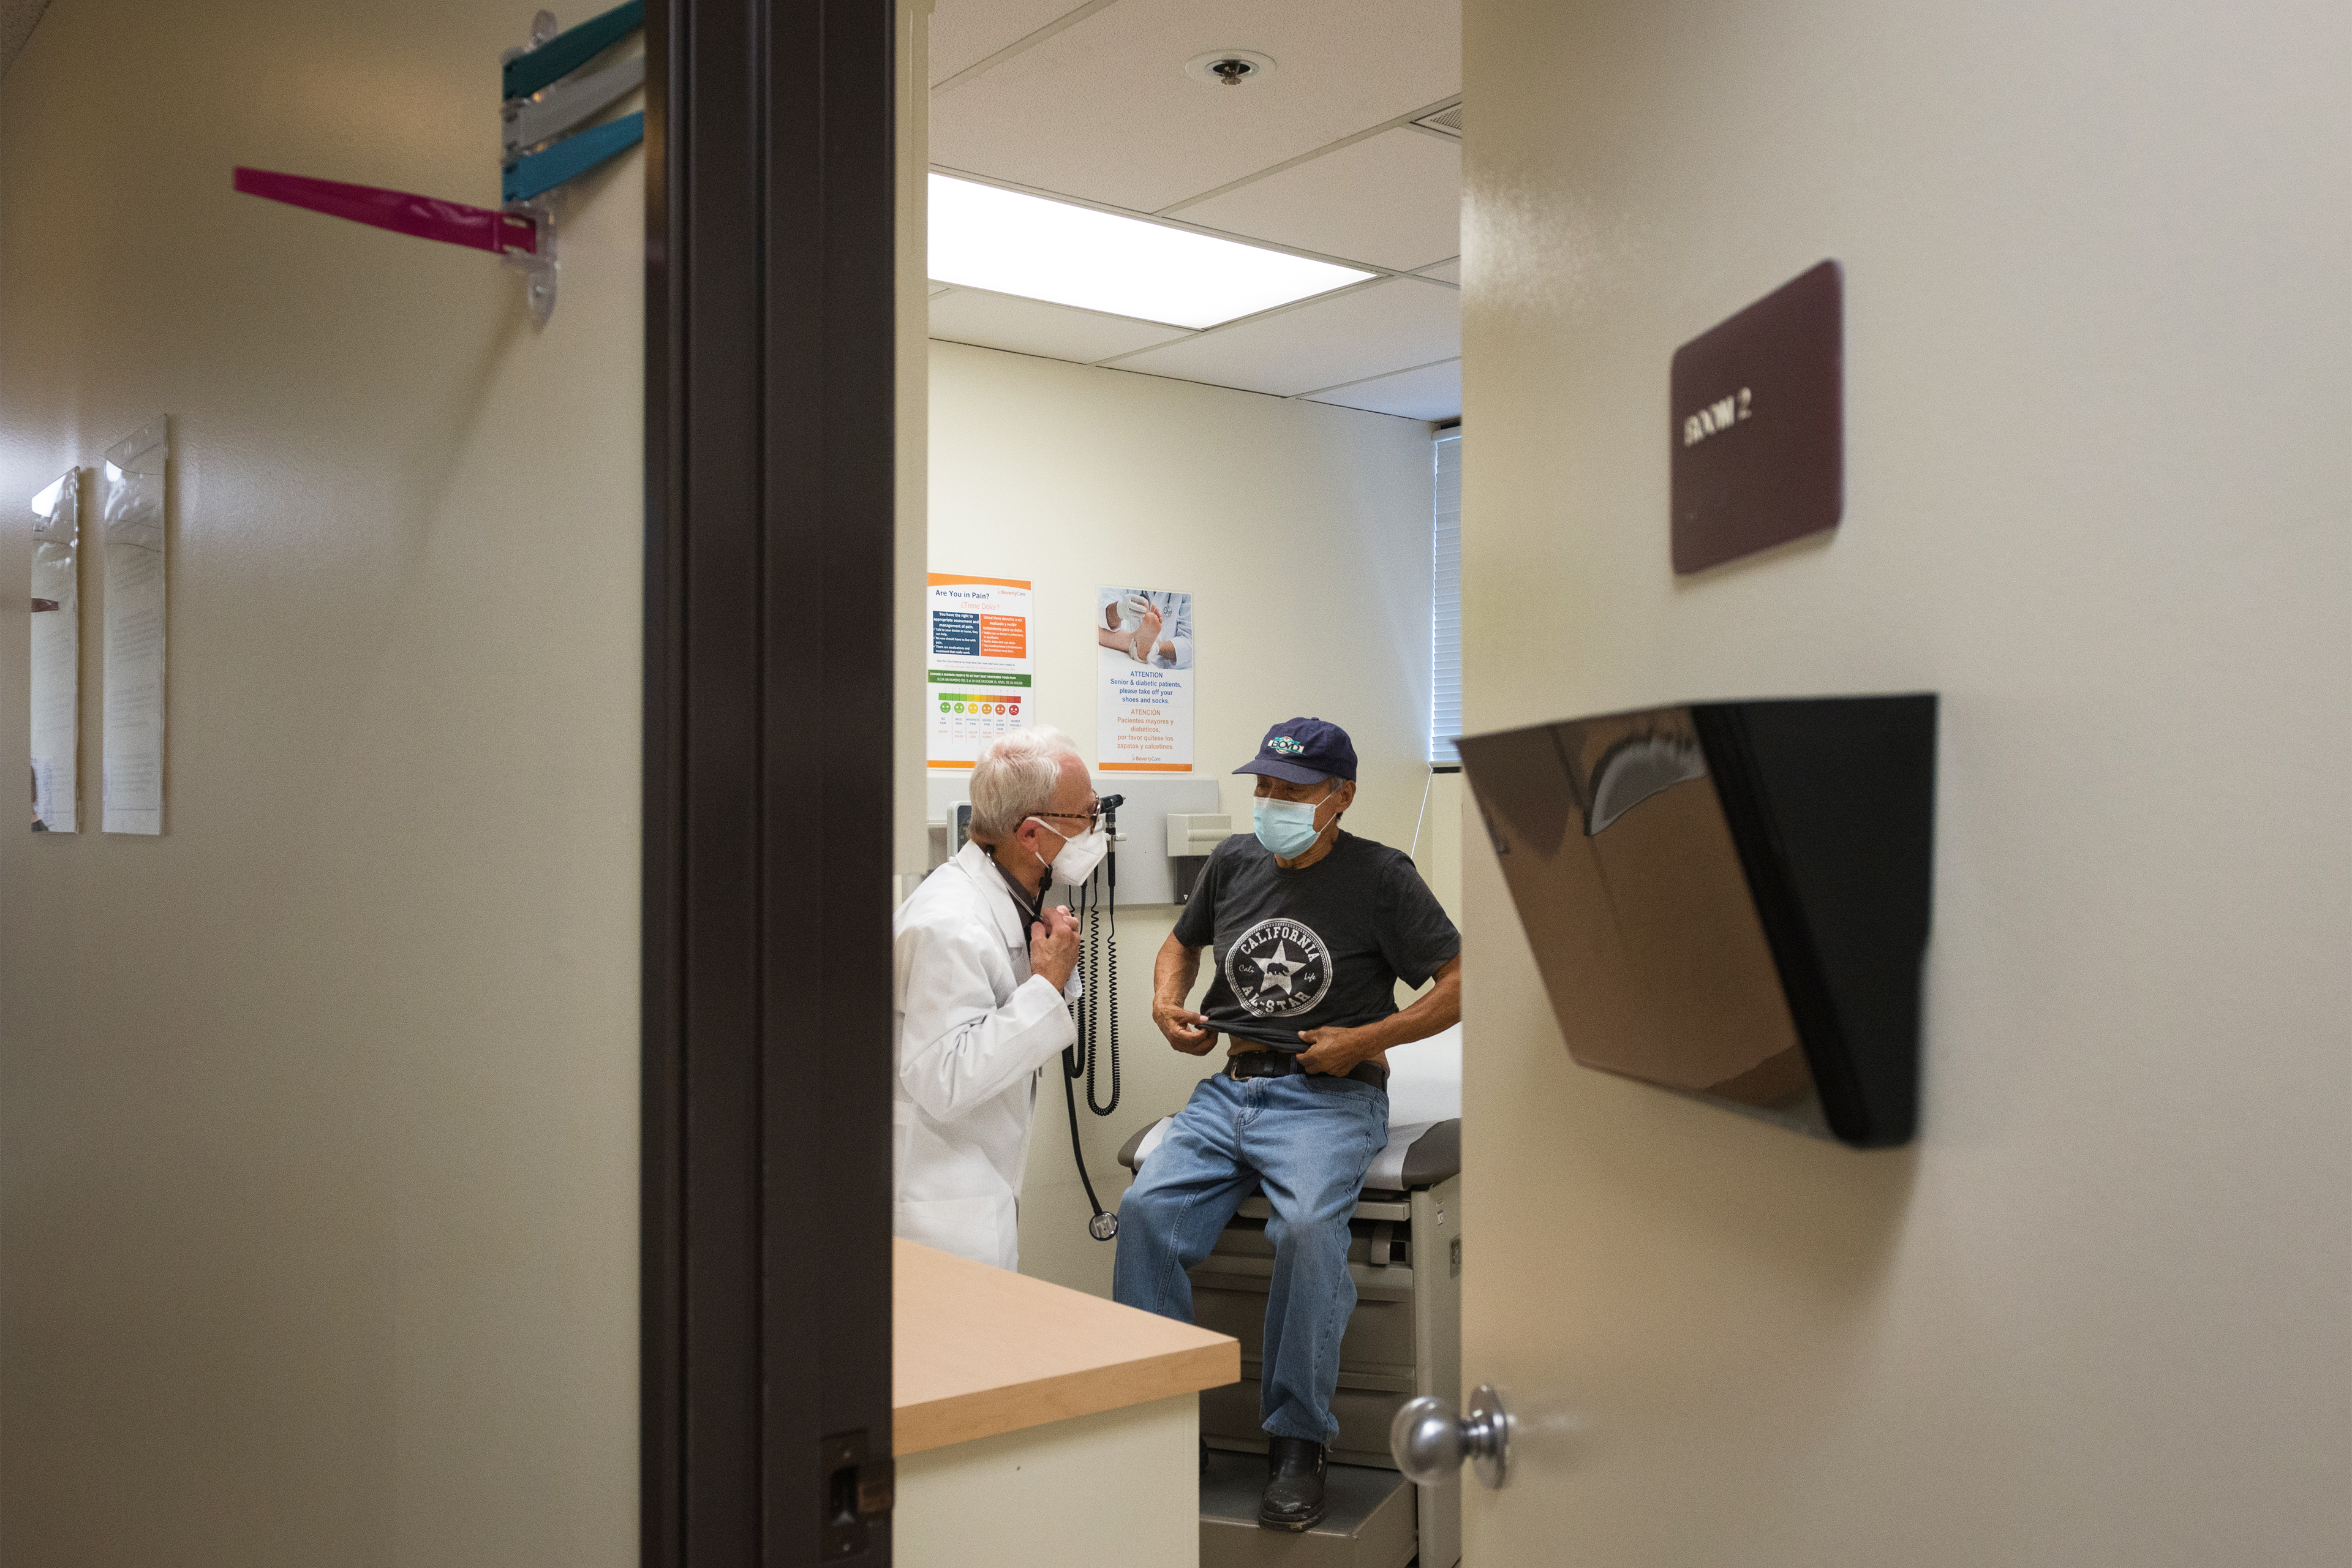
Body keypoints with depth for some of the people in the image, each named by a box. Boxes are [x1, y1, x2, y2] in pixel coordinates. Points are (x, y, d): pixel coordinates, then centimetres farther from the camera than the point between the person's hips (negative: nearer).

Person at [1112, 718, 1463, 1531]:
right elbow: (1182, 941, 31)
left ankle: (1297, 1444, -17)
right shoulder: (1234, 862, 13)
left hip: (1329, 1097, -5)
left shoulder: (1380, 877, -2)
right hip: (1229, 1088, 5)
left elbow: (1457, 985, -3)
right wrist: (1167, 1001, 10)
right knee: (1145, 1206, -21)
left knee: (1307, 1226, -33)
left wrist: (1364, 1040, -11)